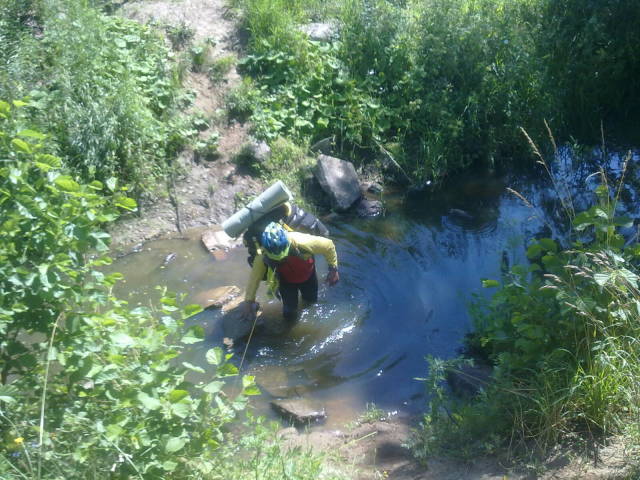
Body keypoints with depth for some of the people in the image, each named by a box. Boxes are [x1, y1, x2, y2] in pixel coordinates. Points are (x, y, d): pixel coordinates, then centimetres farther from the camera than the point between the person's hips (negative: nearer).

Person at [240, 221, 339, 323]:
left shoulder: (301, 242, -45)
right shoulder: (263, 255, -40)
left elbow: (328, 245, -29)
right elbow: (255, 277, -25)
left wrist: (333, 269, -21)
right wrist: (249, 300, -23)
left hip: (307, 274, 0)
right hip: (286, 279, 0)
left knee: (311, 299, 21)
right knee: (290, 316, -1)